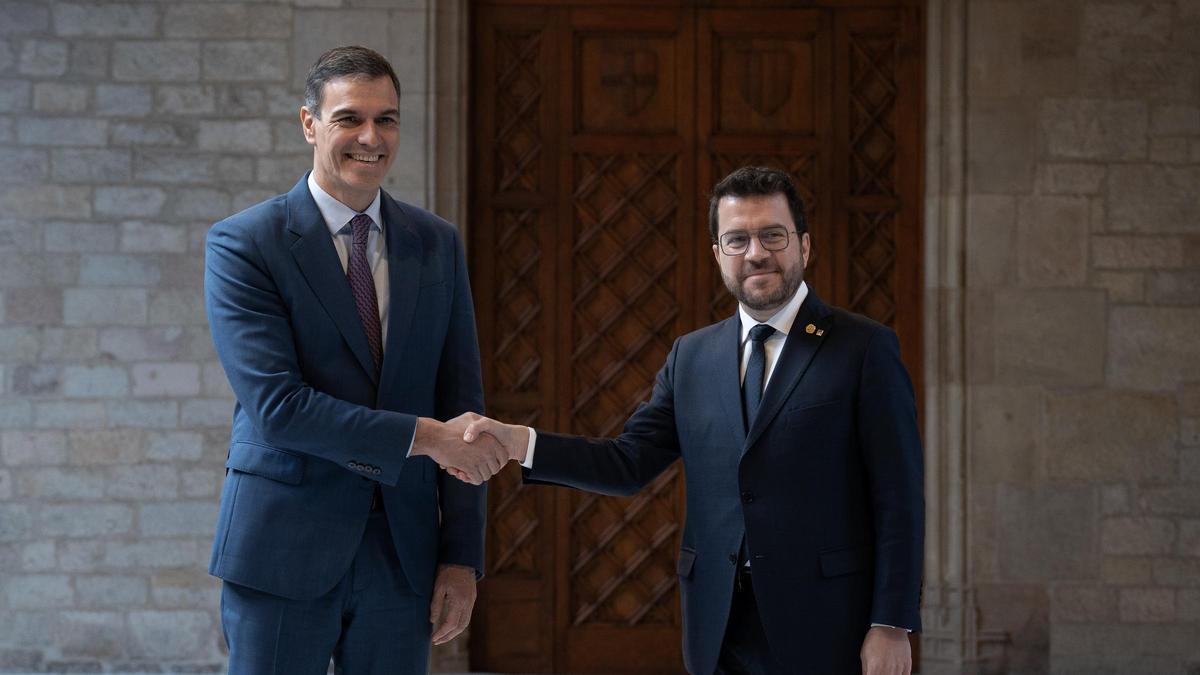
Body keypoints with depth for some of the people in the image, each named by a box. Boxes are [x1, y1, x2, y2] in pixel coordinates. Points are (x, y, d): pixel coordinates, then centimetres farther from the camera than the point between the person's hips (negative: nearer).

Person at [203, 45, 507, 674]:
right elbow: (275, 405, -16)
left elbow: (460, 404, 7)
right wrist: (422, 434, -18)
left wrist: (462, 556, 2)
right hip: (285, 551, -4)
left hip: (404, 547, 4)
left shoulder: (438, 243, 8)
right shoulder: (242, 243, -6)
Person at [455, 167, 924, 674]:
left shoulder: (865, 347, -4)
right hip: (721, 629, 4)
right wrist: (518, 443, -10)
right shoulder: (691, 356, 11)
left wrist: (892, 624, -11)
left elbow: (898, 497, -6)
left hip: (823, 629, -4)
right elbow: (631, 462, 4)